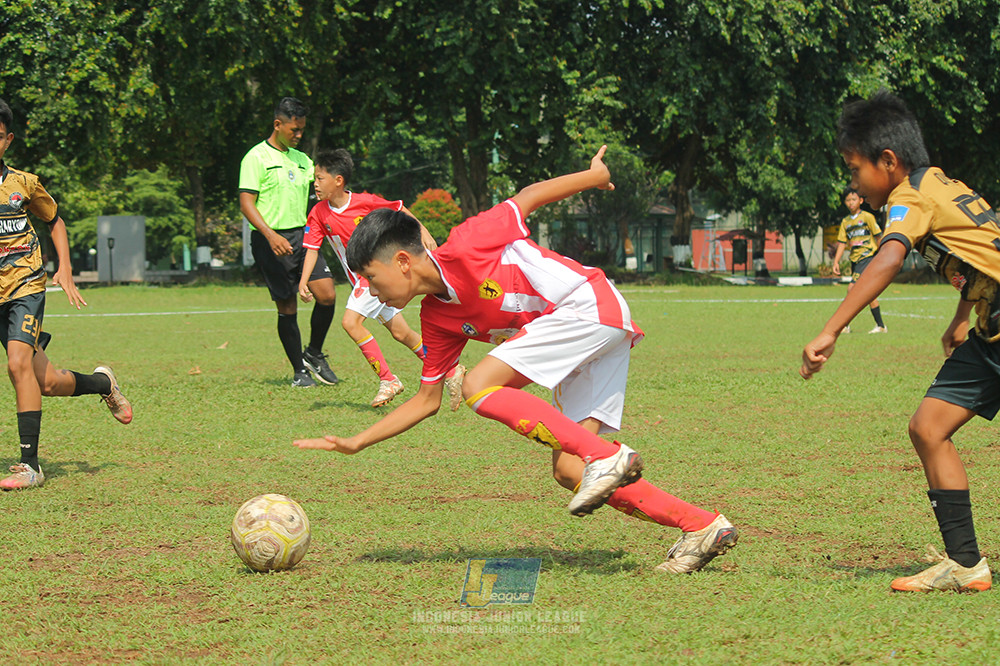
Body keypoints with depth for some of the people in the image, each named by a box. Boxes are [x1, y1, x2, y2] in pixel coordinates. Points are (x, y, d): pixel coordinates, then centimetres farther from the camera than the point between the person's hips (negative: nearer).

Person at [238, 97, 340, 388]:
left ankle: (313, 354, 14)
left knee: (327, 295, -8)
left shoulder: (301, 159, 17)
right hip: (271, 240, -6)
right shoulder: (256, 158, -4)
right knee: (287, 308, -2)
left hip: (301, 235, 6)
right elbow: (246, 202, -12)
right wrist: (271, 235, -24)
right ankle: (299, 371, 11)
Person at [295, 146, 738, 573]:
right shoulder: (436, 319, 12)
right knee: (568, 470, -3)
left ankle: (606, 457, -20)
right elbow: (427, 400, 19)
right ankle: (703, 528, -2)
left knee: (479, 386, -16)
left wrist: (594, 175, 15)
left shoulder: (465, 247, -11)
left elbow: (528, 197, 2)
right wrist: (355, 443, 16)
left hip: (591, 305, -9)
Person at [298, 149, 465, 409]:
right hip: (361, 279, 6)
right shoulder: (319, 214, -3)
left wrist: (423, 232, -1)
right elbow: (312, 248, -4)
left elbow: (399, 209, -1)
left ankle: (387, 380, -11)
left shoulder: (365, 201, -16)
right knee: (400, 332, 9)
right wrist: (303, 281, -17)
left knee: (351, 321, -21)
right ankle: (452, 372, 21)